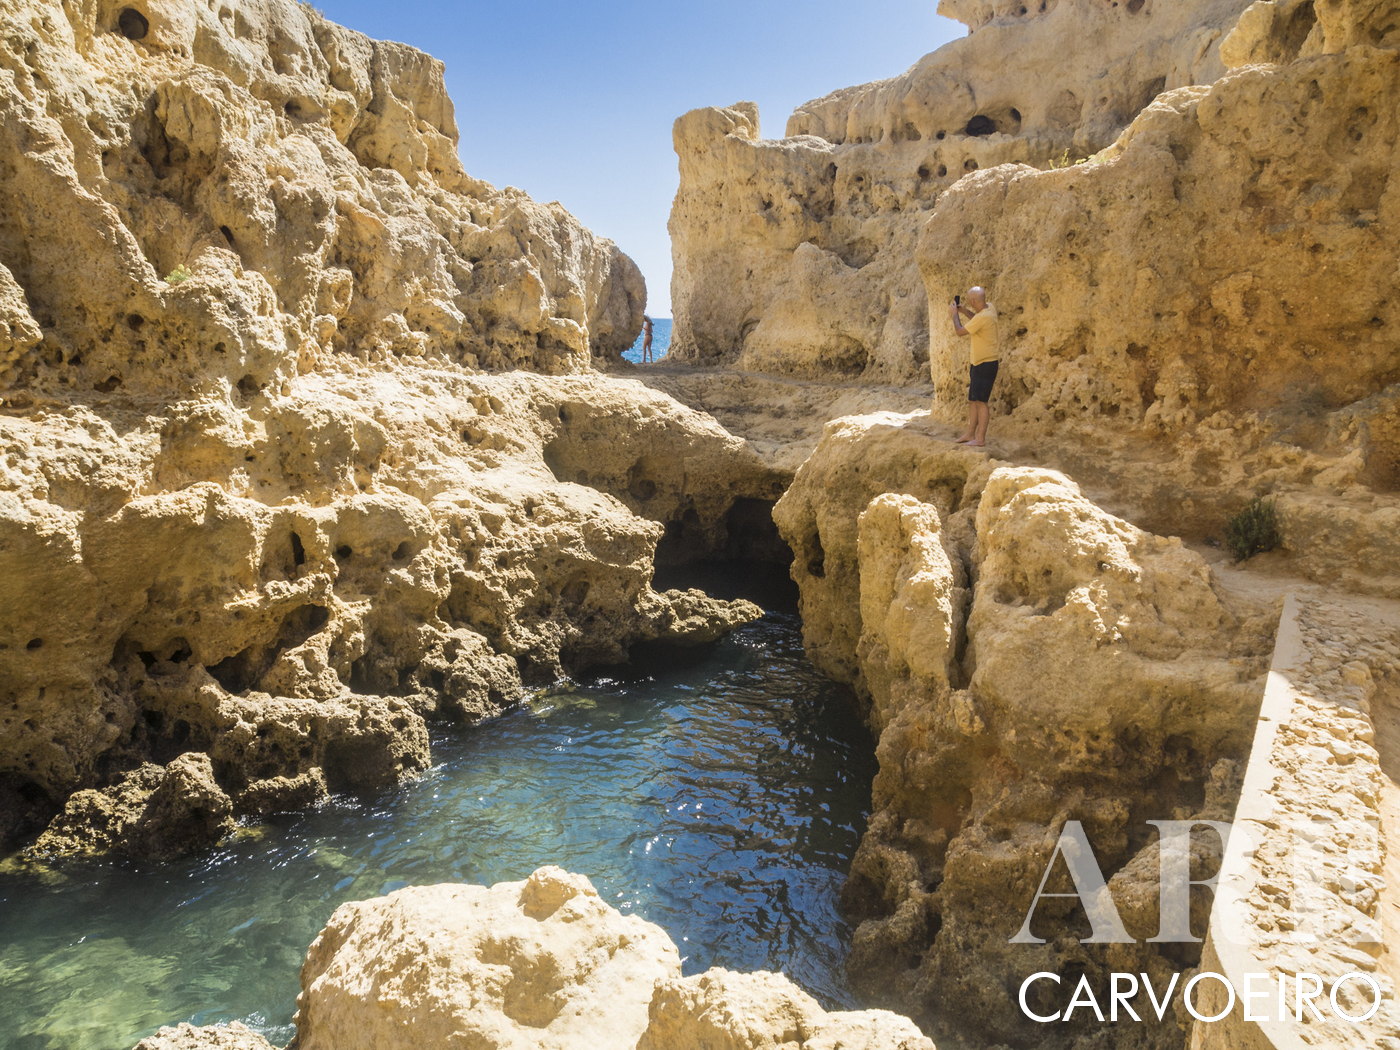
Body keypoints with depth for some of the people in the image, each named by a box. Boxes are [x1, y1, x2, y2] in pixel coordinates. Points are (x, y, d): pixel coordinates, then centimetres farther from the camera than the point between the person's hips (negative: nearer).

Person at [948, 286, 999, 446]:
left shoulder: (983, 317, -25)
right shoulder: (989, 307, 4)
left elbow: (960, 331, -17)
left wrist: (955, 314, -3)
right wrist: (965, 311, 15)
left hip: (986, 364, -10)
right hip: (978, 362, 10)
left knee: (980, 401, -5)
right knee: (973, 400, 15)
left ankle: (980, 438, 0)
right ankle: (970, 433, 22)